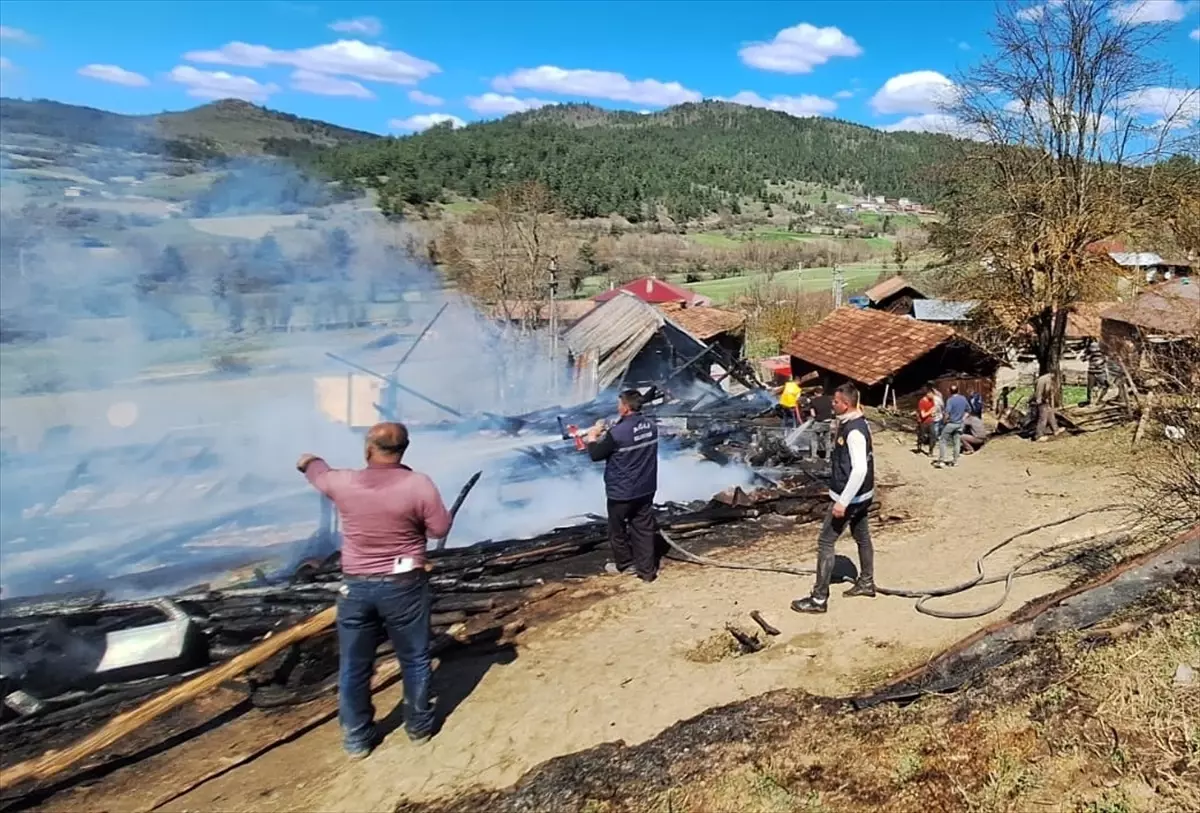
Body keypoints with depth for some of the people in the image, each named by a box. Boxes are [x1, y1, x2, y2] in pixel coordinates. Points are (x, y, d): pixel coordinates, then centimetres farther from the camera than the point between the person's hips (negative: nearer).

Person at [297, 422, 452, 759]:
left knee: (353, 666, 16)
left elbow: (319, 474, 17)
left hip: (355, 586, 2)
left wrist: (309, 461, 41)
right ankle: (419, 726, 30)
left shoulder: (343, 482, -7)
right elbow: (440, 529, -9)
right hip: (404, 585, -2)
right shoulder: (419, 484, -16)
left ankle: (357, 739, 28)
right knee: (414, 659, 16)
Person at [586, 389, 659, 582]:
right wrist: (607, 434, 12)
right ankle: (647, 570, 17)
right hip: (646, 489, 6)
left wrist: (592, 437, 4)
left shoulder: (618, 432, -25)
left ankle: (624, 564, 33)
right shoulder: (651, 425, -3)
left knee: (618, 530, 16)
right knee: (644, 529, 12)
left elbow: (595, 455, -13)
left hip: (622, 492, -6)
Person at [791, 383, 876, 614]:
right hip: (861, 494, 10)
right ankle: (866, 582, 40)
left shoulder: (854, 431, -26)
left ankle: (819, 599, 1)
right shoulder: (858, 423, 6)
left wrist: (843, 502, -30)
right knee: (862, 536, 22)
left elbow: (860, 469, -31)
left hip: (850, 496, -10)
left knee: (825, 542, -5)